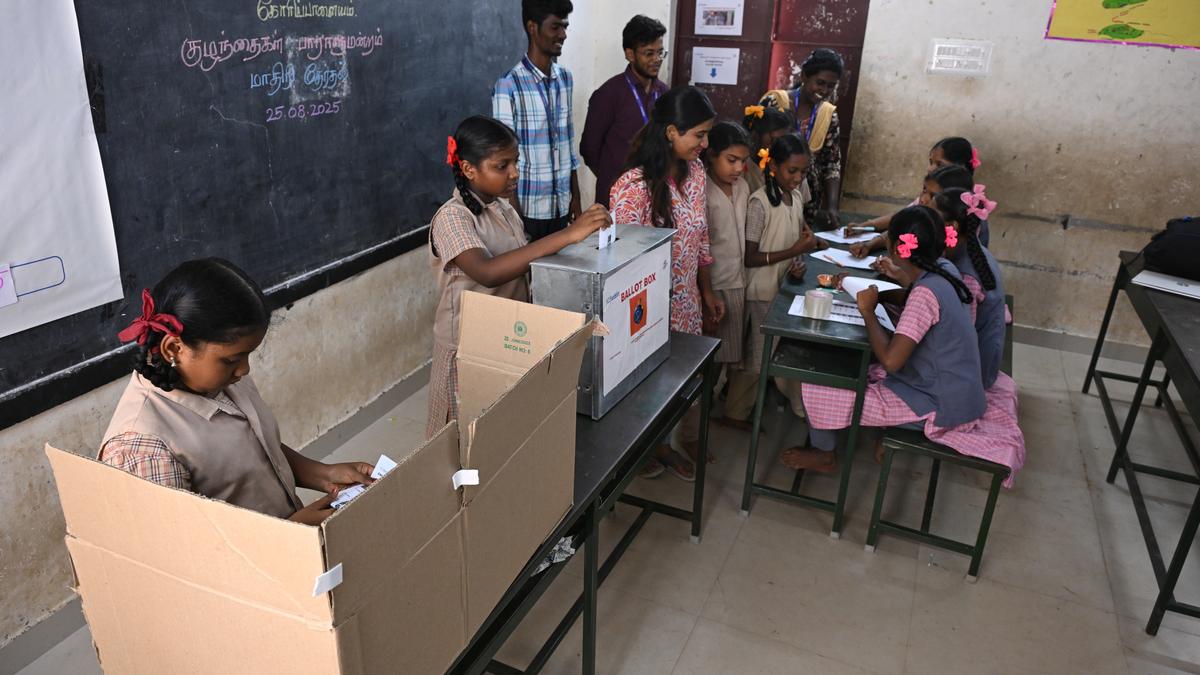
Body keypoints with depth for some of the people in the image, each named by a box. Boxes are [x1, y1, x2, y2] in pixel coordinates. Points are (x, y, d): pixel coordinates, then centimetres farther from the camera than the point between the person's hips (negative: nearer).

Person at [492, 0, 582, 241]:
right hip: (529, 208, -6)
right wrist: (515, 217, -13)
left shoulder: (566, 79, 8)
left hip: (561, 206, 6)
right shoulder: (509, 85, -12)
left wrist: (575, 200, 12)